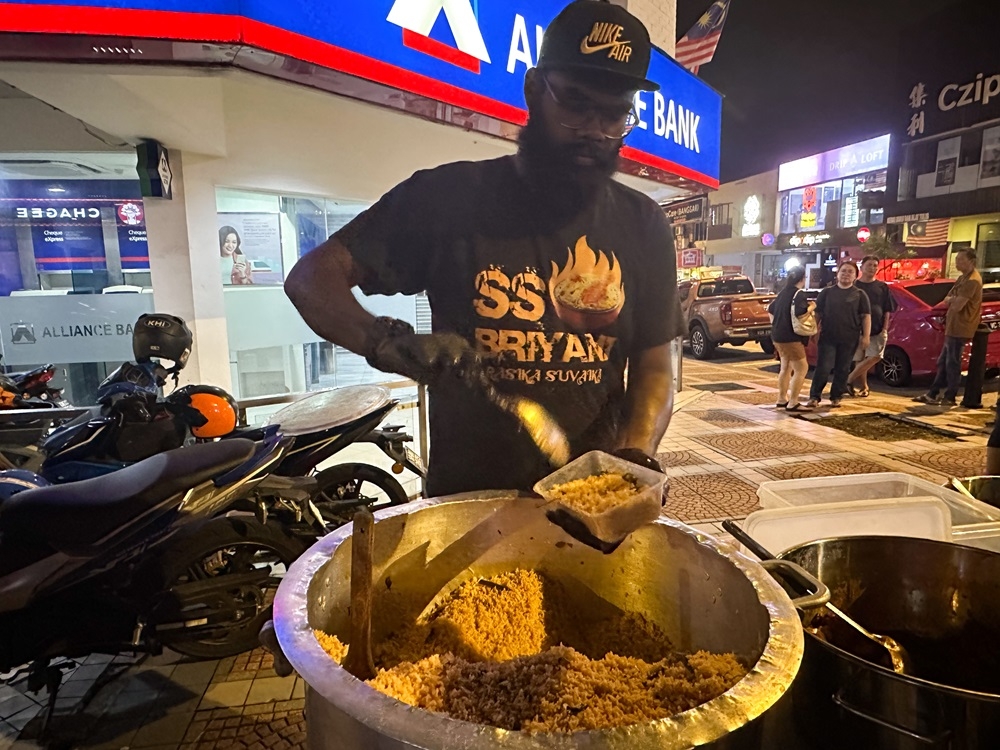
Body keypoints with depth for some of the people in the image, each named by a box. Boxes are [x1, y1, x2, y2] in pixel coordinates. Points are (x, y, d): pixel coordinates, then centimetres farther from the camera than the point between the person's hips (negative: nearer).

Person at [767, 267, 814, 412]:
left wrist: (775, 326, 27)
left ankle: (782, 399, 24)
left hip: (778, 336, 10)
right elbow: (800, 313, -28)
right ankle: (793, 403, -7)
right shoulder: (799, 294, -13)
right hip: (790, 337, -9)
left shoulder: (783, 292, 13)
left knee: (786, 367, 18)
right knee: (801, 368, -5)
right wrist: (811, 307, -10)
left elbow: (771, 310, 22)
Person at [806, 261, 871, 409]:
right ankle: (814, 397, -1)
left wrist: (866, 336, -4)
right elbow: (817, 313, 10)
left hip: (849, 339, 1)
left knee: (842, 369, 7)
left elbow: (866, 316, 4)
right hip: (827, 337, -1)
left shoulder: (860, 295, 7)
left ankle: (836, 397, 17)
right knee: (823, 368, -6)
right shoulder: (827, 292, 8)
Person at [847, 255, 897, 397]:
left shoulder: (882, 287, 9)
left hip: (877, 330, 1)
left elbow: (887, 310, 8)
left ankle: (850, 379, -2)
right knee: (859, 360, 3)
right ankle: (863, 387, 15)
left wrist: (885, 329, -2)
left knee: (875, 357, -14)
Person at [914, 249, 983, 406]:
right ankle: (932, 394, 17)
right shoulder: (963, 278, 16)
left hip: (959, 328, -10)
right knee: (943, 362, 12)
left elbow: (957, 306, -23)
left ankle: (950, 397, 4)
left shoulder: (972, 281, -16)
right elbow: (947, 301, 16)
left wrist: (952, 300, -3)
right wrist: (953, 300, -5)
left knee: (952, 363, -4)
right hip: (953, 327, 10)